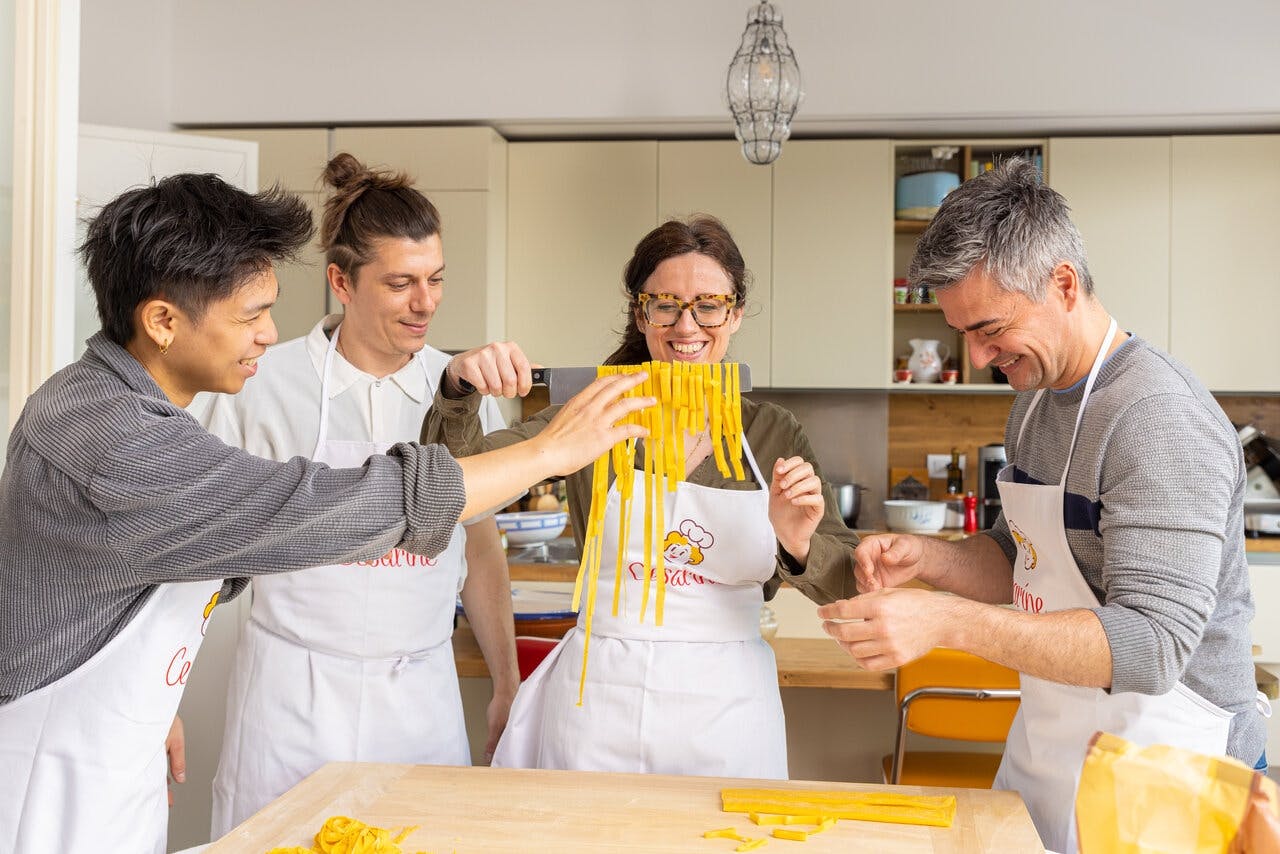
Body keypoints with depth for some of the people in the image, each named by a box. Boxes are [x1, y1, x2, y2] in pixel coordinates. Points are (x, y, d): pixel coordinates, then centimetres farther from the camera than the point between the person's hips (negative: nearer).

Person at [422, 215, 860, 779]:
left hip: (725, 711, 1)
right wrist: (460, 387, -25)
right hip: (601, 707, 0)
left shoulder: (774, 435, 1)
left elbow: (849, 588, -2)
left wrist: (798, 546, -23)